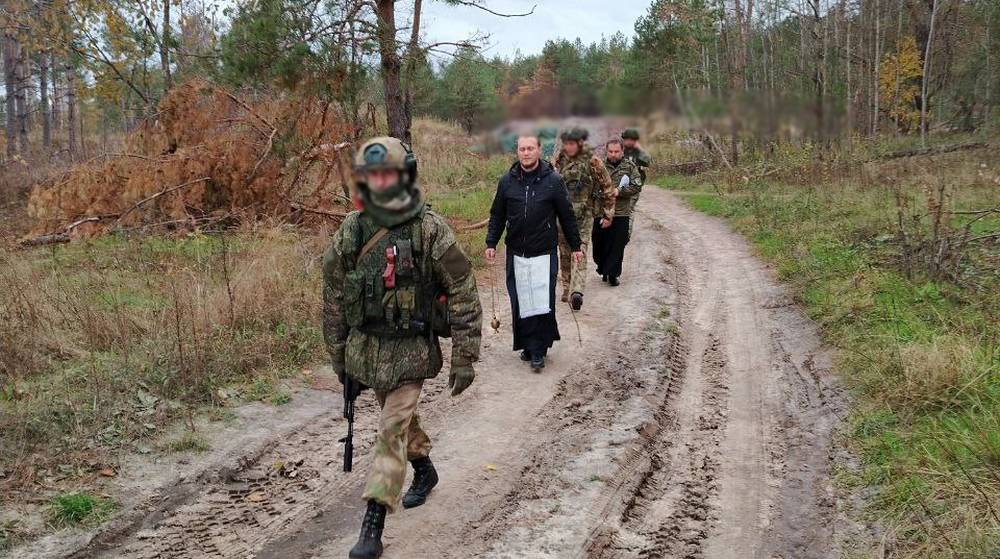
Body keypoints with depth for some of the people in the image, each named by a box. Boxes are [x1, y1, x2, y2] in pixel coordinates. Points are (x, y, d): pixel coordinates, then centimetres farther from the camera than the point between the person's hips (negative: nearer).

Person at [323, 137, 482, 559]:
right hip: (366, 346, 5)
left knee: (392, 432, -8)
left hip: (411, 350, -5)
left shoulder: (430, 230, -14)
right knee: (400, 417, 22)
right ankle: (425, 471, 48)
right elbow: (333, 295, 8)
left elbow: (464, 294, -11)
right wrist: (338, 356, 11)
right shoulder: (350, 231, -2)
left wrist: (465, 357, -11)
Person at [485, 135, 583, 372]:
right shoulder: (507, 181, 4)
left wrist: (575, 246, 7)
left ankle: (538, 351, 4)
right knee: (520, 303, 5)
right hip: (516, 254, 3)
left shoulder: (553, 180, -3)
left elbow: (567, 216, 4)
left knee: (543, 303, -6)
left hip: (544, 253, -3)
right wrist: (491, 243, 4)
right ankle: (529, 346, 19)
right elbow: (497, 215, 12)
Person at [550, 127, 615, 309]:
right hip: (561, 214, 3)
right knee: (565, 253, 3)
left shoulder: (593, 161, -2)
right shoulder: (559, 161, 5)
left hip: (583, 215, -3)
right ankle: (568, 288, 5)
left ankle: (576, 292, -8)